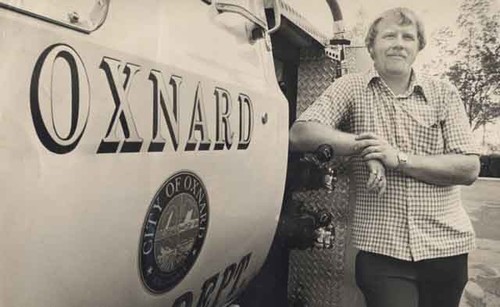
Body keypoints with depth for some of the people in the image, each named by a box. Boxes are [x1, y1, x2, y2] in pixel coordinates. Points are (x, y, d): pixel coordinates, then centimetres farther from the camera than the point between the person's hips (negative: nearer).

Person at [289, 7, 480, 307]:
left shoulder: (444, 94, 4)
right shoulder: (352, 88, 0)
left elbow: (470, 169, -3)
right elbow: (300, 134, -12)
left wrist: (399, 158, -15)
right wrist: (365, 147, -18)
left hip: (446, 245, 3)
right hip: (381, 248, -2)